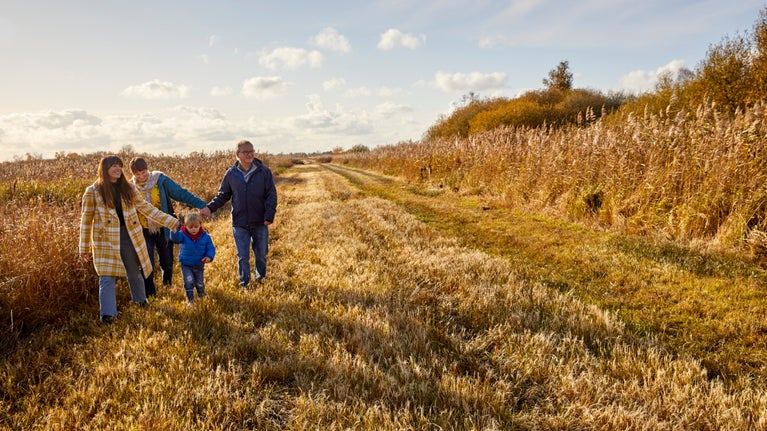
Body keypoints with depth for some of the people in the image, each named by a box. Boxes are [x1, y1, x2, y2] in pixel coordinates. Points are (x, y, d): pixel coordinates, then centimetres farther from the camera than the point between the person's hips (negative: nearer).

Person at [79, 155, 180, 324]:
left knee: (135, 272, 18)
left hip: (129, 236, 4)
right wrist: (84, 248, 0)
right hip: (106, 240, -3)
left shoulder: (128, 188, 5)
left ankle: (141, 299, 42)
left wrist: (171, 221, 6)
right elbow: (86, 220, 0)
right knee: (107, 277, -6)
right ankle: (107, 314, -2)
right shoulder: (93, 192, -4)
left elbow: (145, 207, 10)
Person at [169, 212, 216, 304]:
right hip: (186, 265, -2)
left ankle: (201, 296, 45)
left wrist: (209, 257, -23)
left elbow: (211, 248, -5)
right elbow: (174, 238, -34)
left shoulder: (205, 236, -10)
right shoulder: (183, 235, -14)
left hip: (199, 265, 2)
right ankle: (190, 300, 1)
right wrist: (174, 230, -55)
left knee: (199, 283, 16)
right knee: (189, 281, -15)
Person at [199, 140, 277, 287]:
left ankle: (261, 277, 39)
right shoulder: (231, 174, -1)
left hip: (260, 222, 0)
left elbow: (271, 195, -5)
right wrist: (210, 208, -8)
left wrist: (269, 215, -17)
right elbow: (223, 195, 8)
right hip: (240, 224, 0)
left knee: (261, 253, 15)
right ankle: (244, 283, 22)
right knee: (243, 256, 6)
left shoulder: (264, 172, -6)